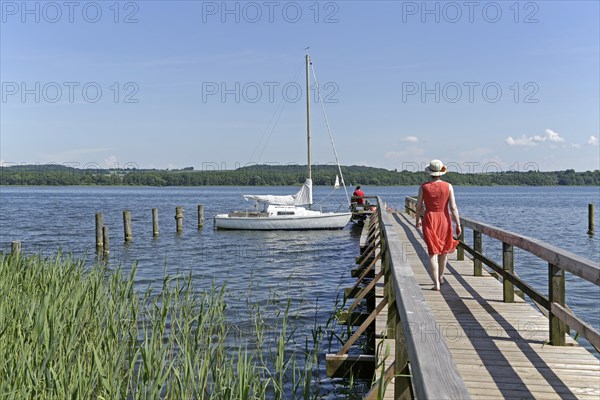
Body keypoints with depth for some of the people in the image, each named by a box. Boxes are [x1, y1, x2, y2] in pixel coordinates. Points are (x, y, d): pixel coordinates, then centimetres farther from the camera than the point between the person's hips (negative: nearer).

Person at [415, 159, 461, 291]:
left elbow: (419, 206, 2)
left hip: (429, 220, -1)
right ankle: (441, 277, 36)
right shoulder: (448, 186, -6)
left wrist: (418, 219, 20)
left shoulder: (424, 187, -6)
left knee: (433, 252, 2)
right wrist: (458, 224, -1)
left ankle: (436, 283, -5)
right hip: (444, 219, 1)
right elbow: (453, 208, -7)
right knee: (444, 249, 21)